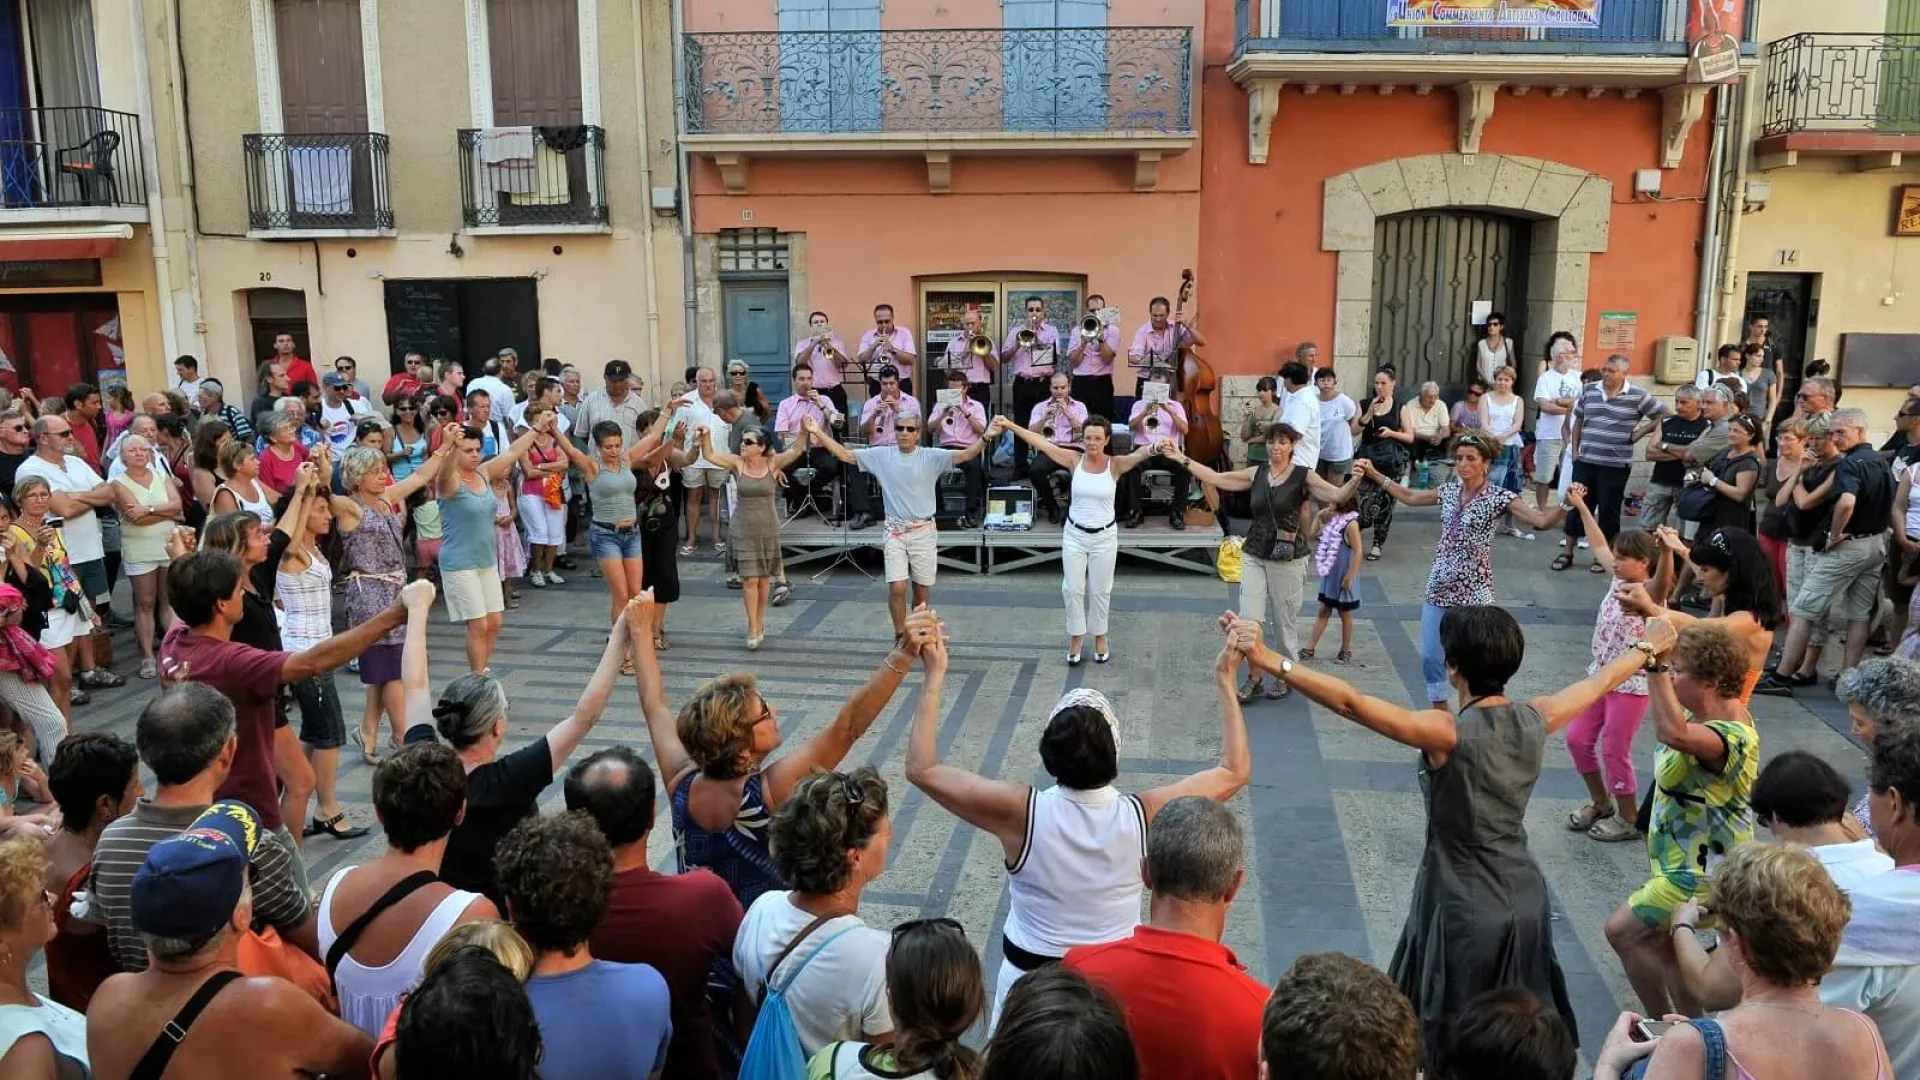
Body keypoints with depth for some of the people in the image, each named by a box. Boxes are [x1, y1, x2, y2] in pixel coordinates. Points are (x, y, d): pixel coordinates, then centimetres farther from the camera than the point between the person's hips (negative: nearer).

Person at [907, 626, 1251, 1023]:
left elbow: (922, 770, -18)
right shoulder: (1144, 815, -23)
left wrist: (935, 676, -17)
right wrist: (1226, 680, -6)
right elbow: (1235, 771, -9)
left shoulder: (1022, 813, -27)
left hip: (1032, 976, -1)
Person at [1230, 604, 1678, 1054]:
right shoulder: (1535, 719, -6)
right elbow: (1601, 681, 13)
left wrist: (1269, 660, -38)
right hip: (1526, 903, 6)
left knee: (1448, 1043, 12)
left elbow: (1350, 702, -34)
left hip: (1464, 911, -6)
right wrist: (1646, 648, 32)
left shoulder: (1447, 733, -24)